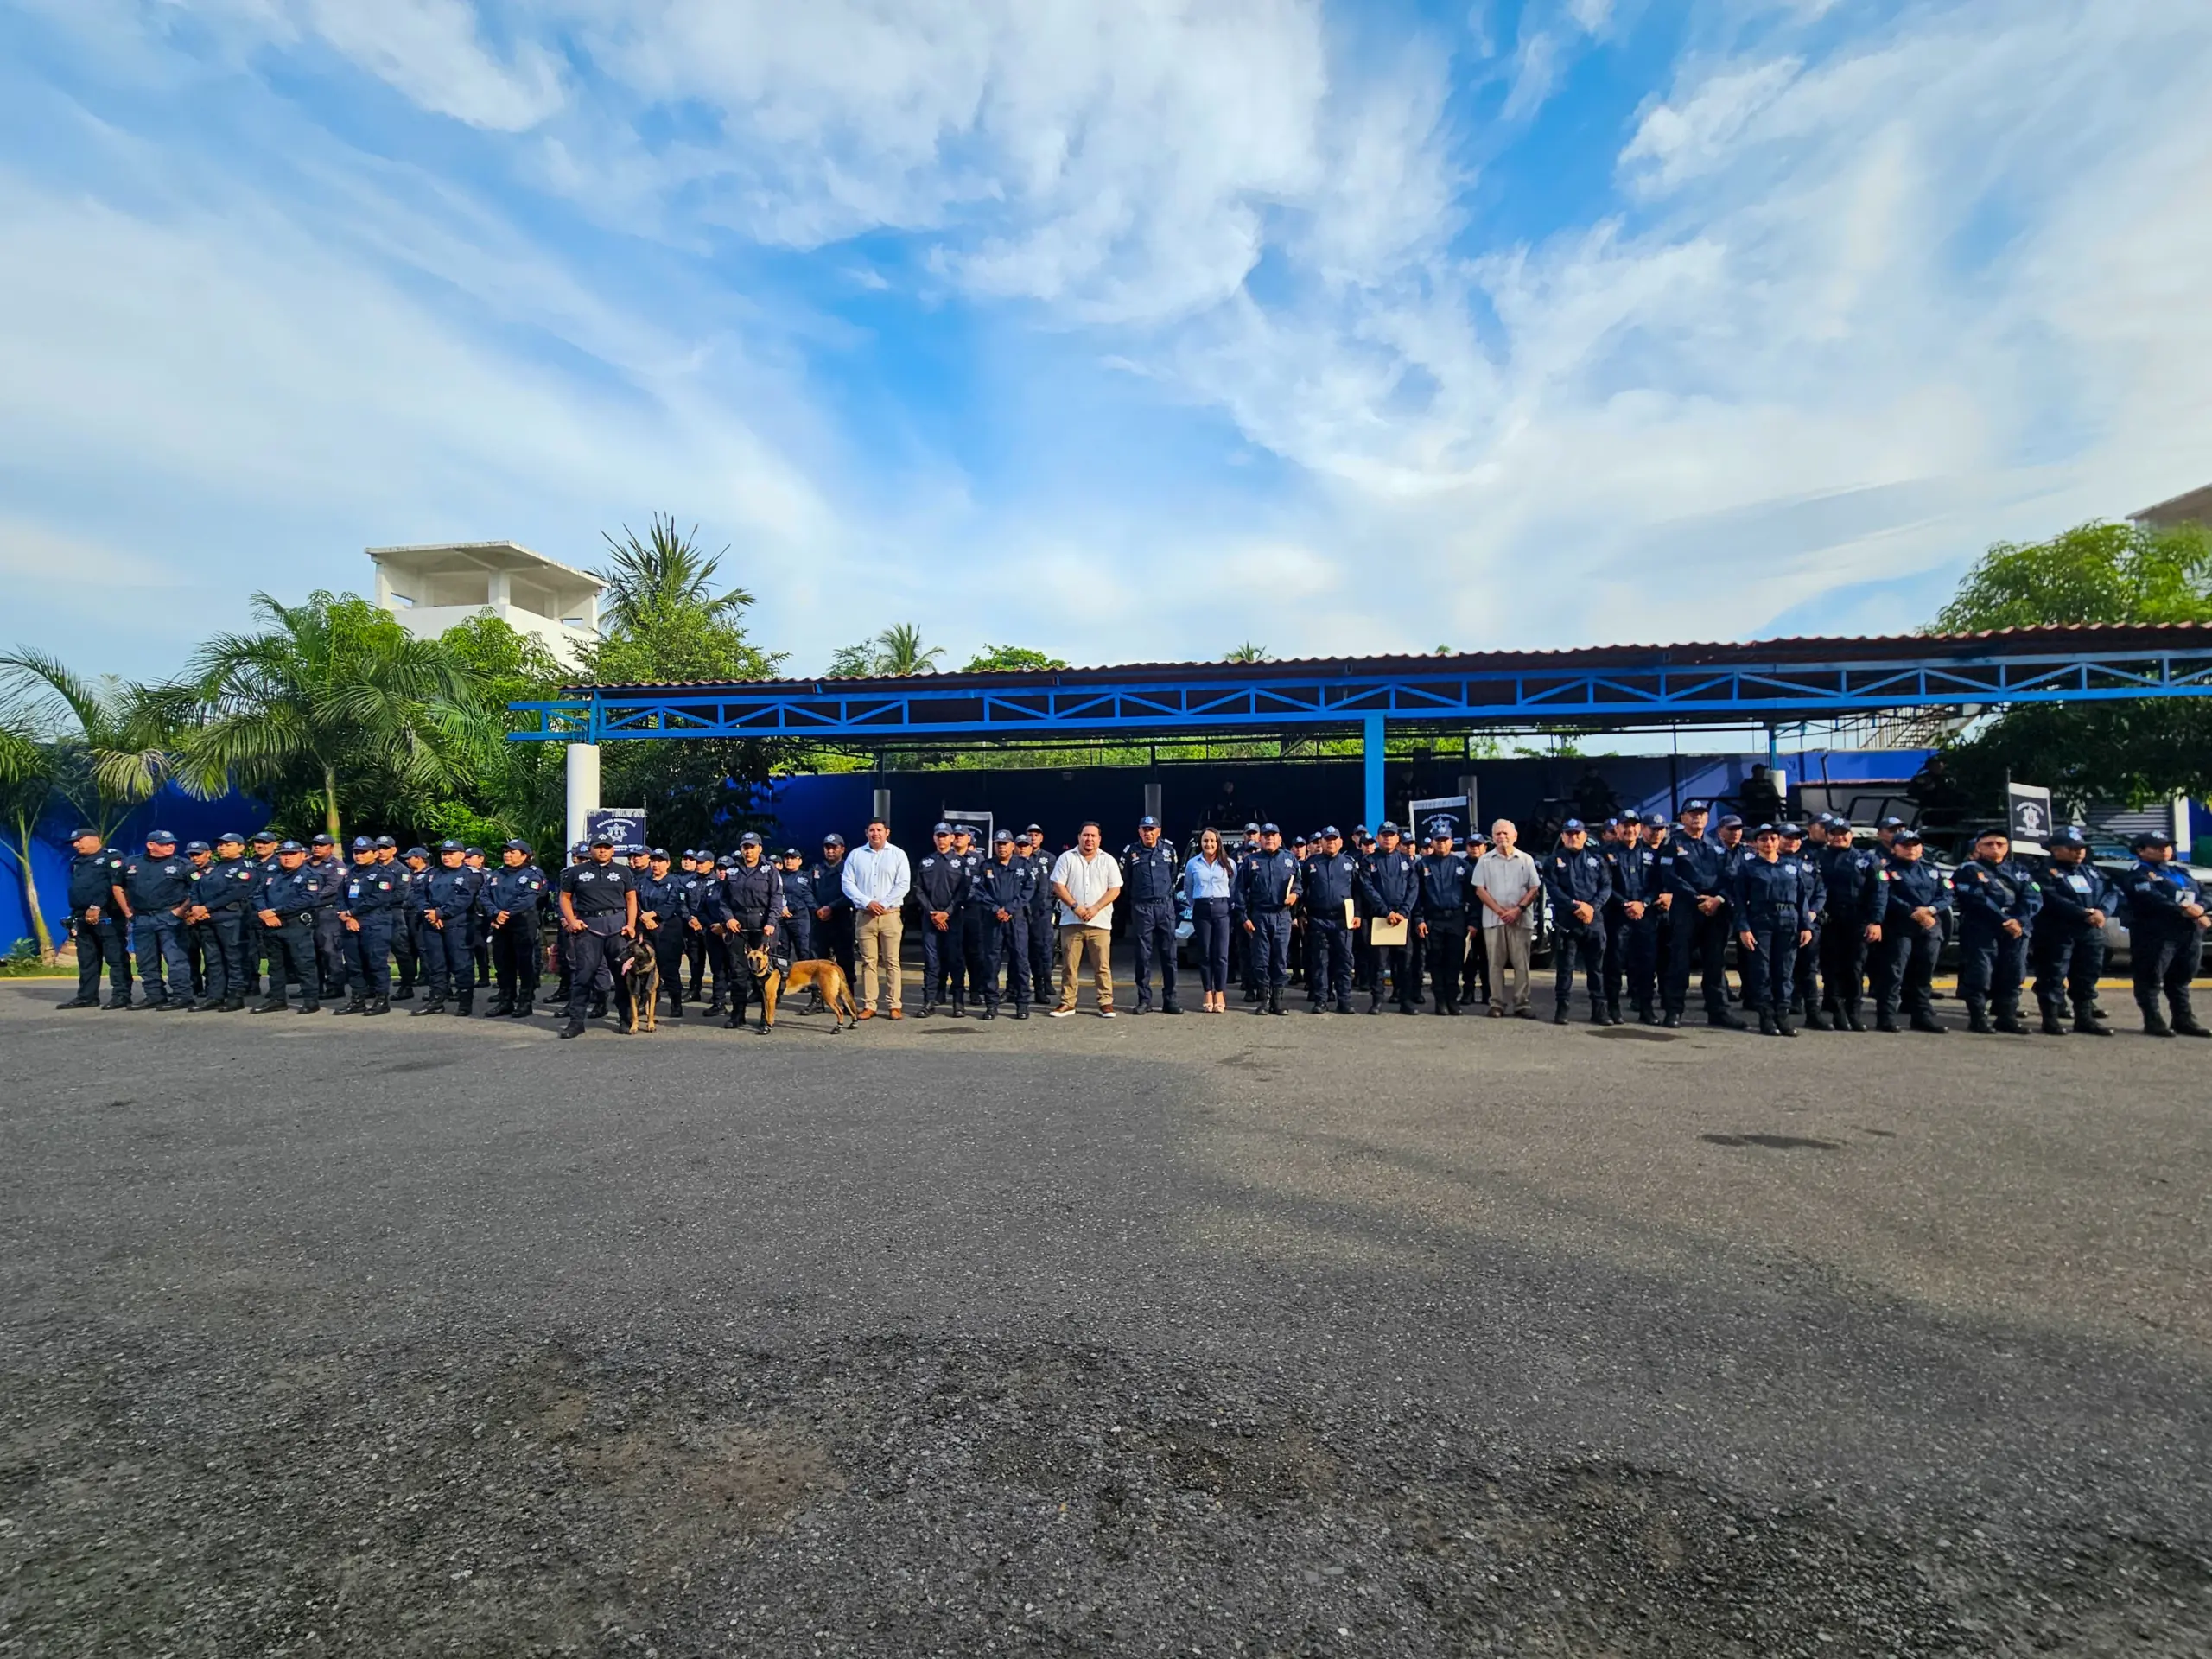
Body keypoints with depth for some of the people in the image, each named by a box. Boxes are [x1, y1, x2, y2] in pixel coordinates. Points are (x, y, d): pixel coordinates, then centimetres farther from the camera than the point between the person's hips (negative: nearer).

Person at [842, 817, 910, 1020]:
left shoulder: (898, 854, 4)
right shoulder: (855, 855, 8)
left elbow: (903, 884, -4)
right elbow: (848, 883, 2)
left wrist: (883, 904, -12)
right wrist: (867, 902, -11)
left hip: (890, 915, -1)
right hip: (864, 916, 1)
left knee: (891, 961, -1)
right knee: (868, 962, 4)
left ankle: (894, 1005, 3)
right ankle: (868, 1005, 8)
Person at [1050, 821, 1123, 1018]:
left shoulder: (1108, 860, 6)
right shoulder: (1066, 858, 5)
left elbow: (1115, 890, 2)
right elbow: (1058, 886, 0)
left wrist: (1095, 908, -11)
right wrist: (1075, 906, -12)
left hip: (1100, 922, 0)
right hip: (1071, 921, 0)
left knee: (1102, 965, -1)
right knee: (1069, 965, 4)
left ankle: (1106, 1003, 5)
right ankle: (1067, 1003, 12)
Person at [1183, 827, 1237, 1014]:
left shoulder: (1228, 864, 6)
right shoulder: (1192, 864, 6)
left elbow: (1234, 888, 11)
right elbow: (1187, 890, 16)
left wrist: (1231, 906, 5)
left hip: (1222, 909, -1)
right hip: (1201, 910, 1)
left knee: (1221, 954, -4)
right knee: (1204, 954, 1)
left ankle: (1220, 995, 0)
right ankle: (1208, 994, 6)